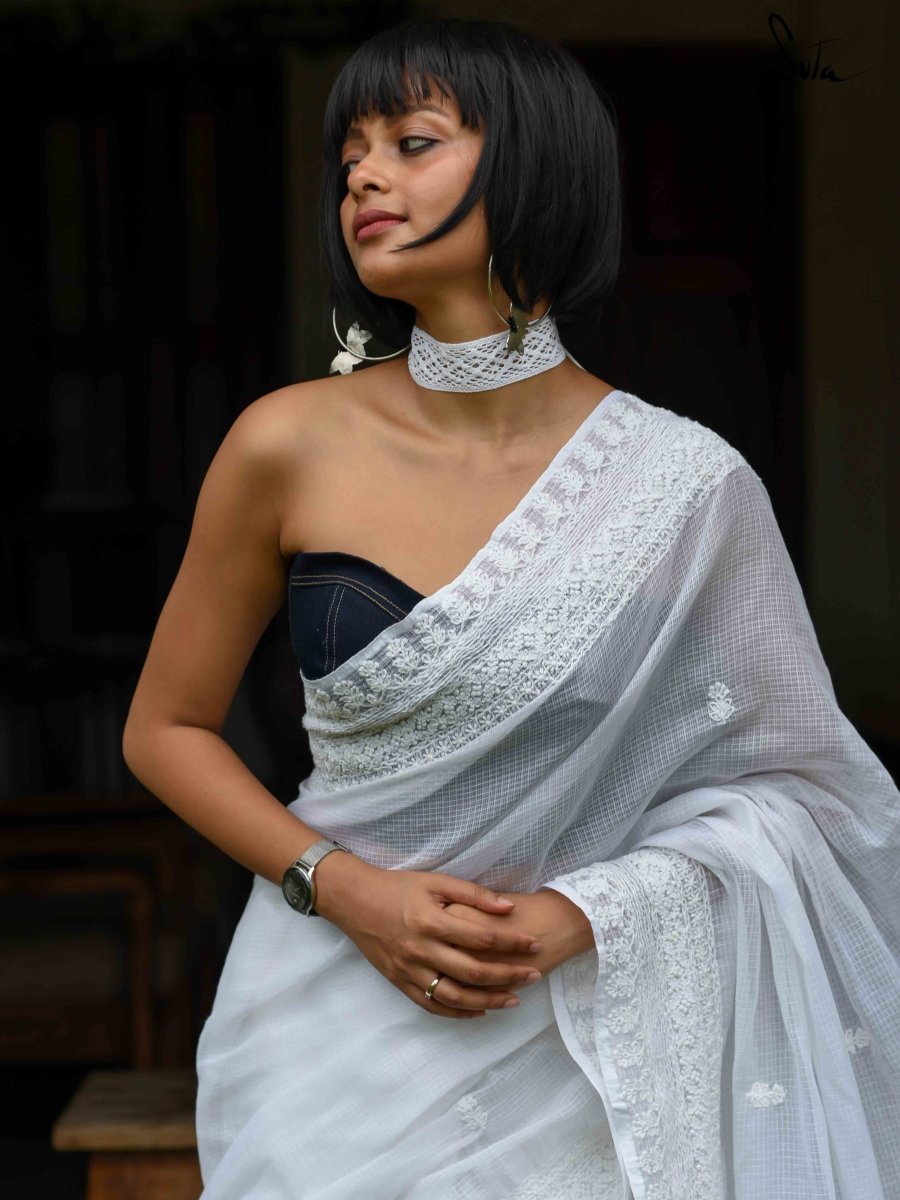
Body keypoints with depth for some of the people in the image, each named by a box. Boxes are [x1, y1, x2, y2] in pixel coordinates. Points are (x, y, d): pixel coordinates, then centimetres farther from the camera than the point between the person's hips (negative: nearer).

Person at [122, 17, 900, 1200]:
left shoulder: (685, 488, -10)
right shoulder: (288, 447, -8)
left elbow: (792, 784, -1)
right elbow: (165, 728, 2)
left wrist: (585, 914, -15)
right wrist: (343, 888, -12)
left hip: (579, 1041, 0)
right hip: (334, 1025, 1)